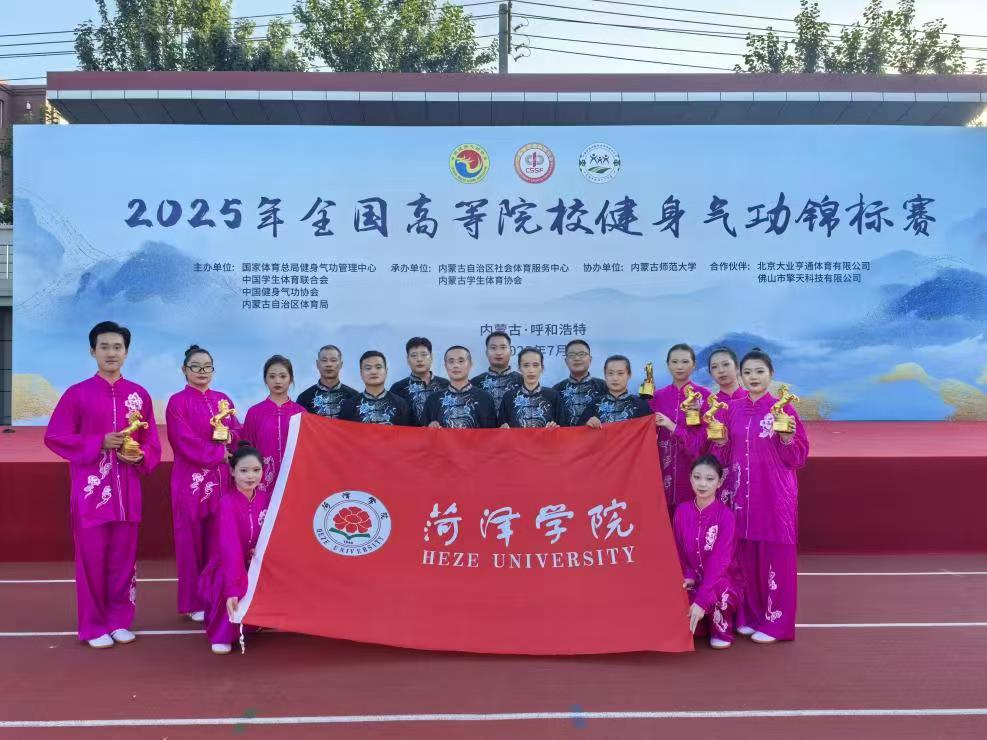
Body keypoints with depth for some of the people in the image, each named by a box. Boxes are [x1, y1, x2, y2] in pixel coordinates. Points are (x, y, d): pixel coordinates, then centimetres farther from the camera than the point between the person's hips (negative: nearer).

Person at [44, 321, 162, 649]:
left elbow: (152, 444, 10)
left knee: (123, 558, 9)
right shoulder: (77, 394, -2)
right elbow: (54, 438, -3)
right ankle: (93, 626, 16)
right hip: (89, 490, -2)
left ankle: (120, 620, 22)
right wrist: (100, 444, -14)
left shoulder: (139, 395, 6)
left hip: (127, 490, 3)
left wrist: (140, 456, -12)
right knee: (91, 558, 3)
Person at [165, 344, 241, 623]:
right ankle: (195, 602, 7)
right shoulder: (178, 402, -2)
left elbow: (237, 431, 14)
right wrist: (218, 453, -10)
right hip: (192, 478, -5)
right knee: (192, 537, -1)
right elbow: (185, 441, -11)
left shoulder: (223, 399, 14)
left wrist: (229, 437, -8)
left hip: (220, 477, 5)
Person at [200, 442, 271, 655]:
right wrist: (233, 590, -41)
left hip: (255, 567, 6)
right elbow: (231, 548, -32)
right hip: (225, 568, -6)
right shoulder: (228, 503, -22)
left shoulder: (266, 498, -5)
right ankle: (221, 635, -15)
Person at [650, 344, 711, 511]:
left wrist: (673, 427, -18)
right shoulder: (658, 396, 7)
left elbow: (703, 437, -8)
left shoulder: (704, 395, -2)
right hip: (664, 467, 3)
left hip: (692, 468, -2)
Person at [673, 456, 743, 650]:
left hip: (723, 582, -3)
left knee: (716, 590, -37)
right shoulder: (682, 511, -1)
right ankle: (698, 624, 8)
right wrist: (688, 576, -14)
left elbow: (720, 560, -23)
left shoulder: (726, 515, -15)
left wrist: (702, 600, -32)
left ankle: (722, 629, -4)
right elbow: (679, 552, 6)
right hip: (694, 581, 3)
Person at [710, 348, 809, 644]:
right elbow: (724, 455, 10)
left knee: (774, 554, 1)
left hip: (774, 493, -4)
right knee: (745, 553, 10)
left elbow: (798, 457, -5)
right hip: (741, 492, 4)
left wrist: (787, 437, -22)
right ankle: (750, 616, 24)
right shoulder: (733, 410, 7)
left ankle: (775, 622, 12)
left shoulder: (784, 409, -5)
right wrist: (719, 440, -8)